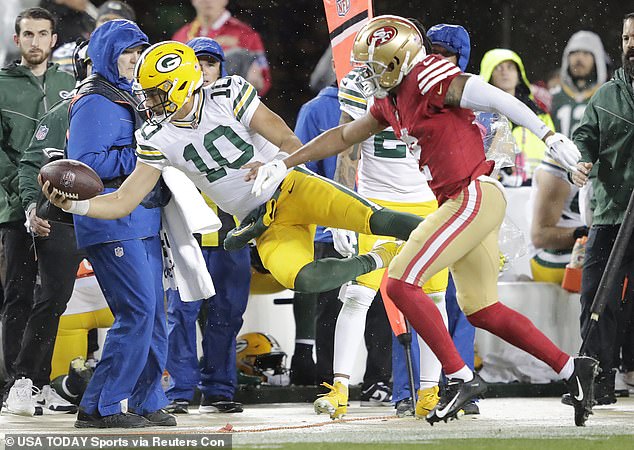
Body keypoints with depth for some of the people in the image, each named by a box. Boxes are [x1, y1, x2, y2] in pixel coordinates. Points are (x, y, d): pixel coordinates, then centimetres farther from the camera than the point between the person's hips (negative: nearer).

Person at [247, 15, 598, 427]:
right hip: (465, 203, 10)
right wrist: (283, 165, 28)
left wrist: (549, 136, -17)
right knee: (481, 310, 12)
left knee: (402, 284, -12)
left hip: (474, 197, -10)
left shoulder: (428, 78, -12)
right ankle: (572, 368, 15)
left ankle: (461, 378, -10)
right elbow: (343, 137, 26)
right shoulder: (391, 101, 17)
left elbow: (498, 99, -15)